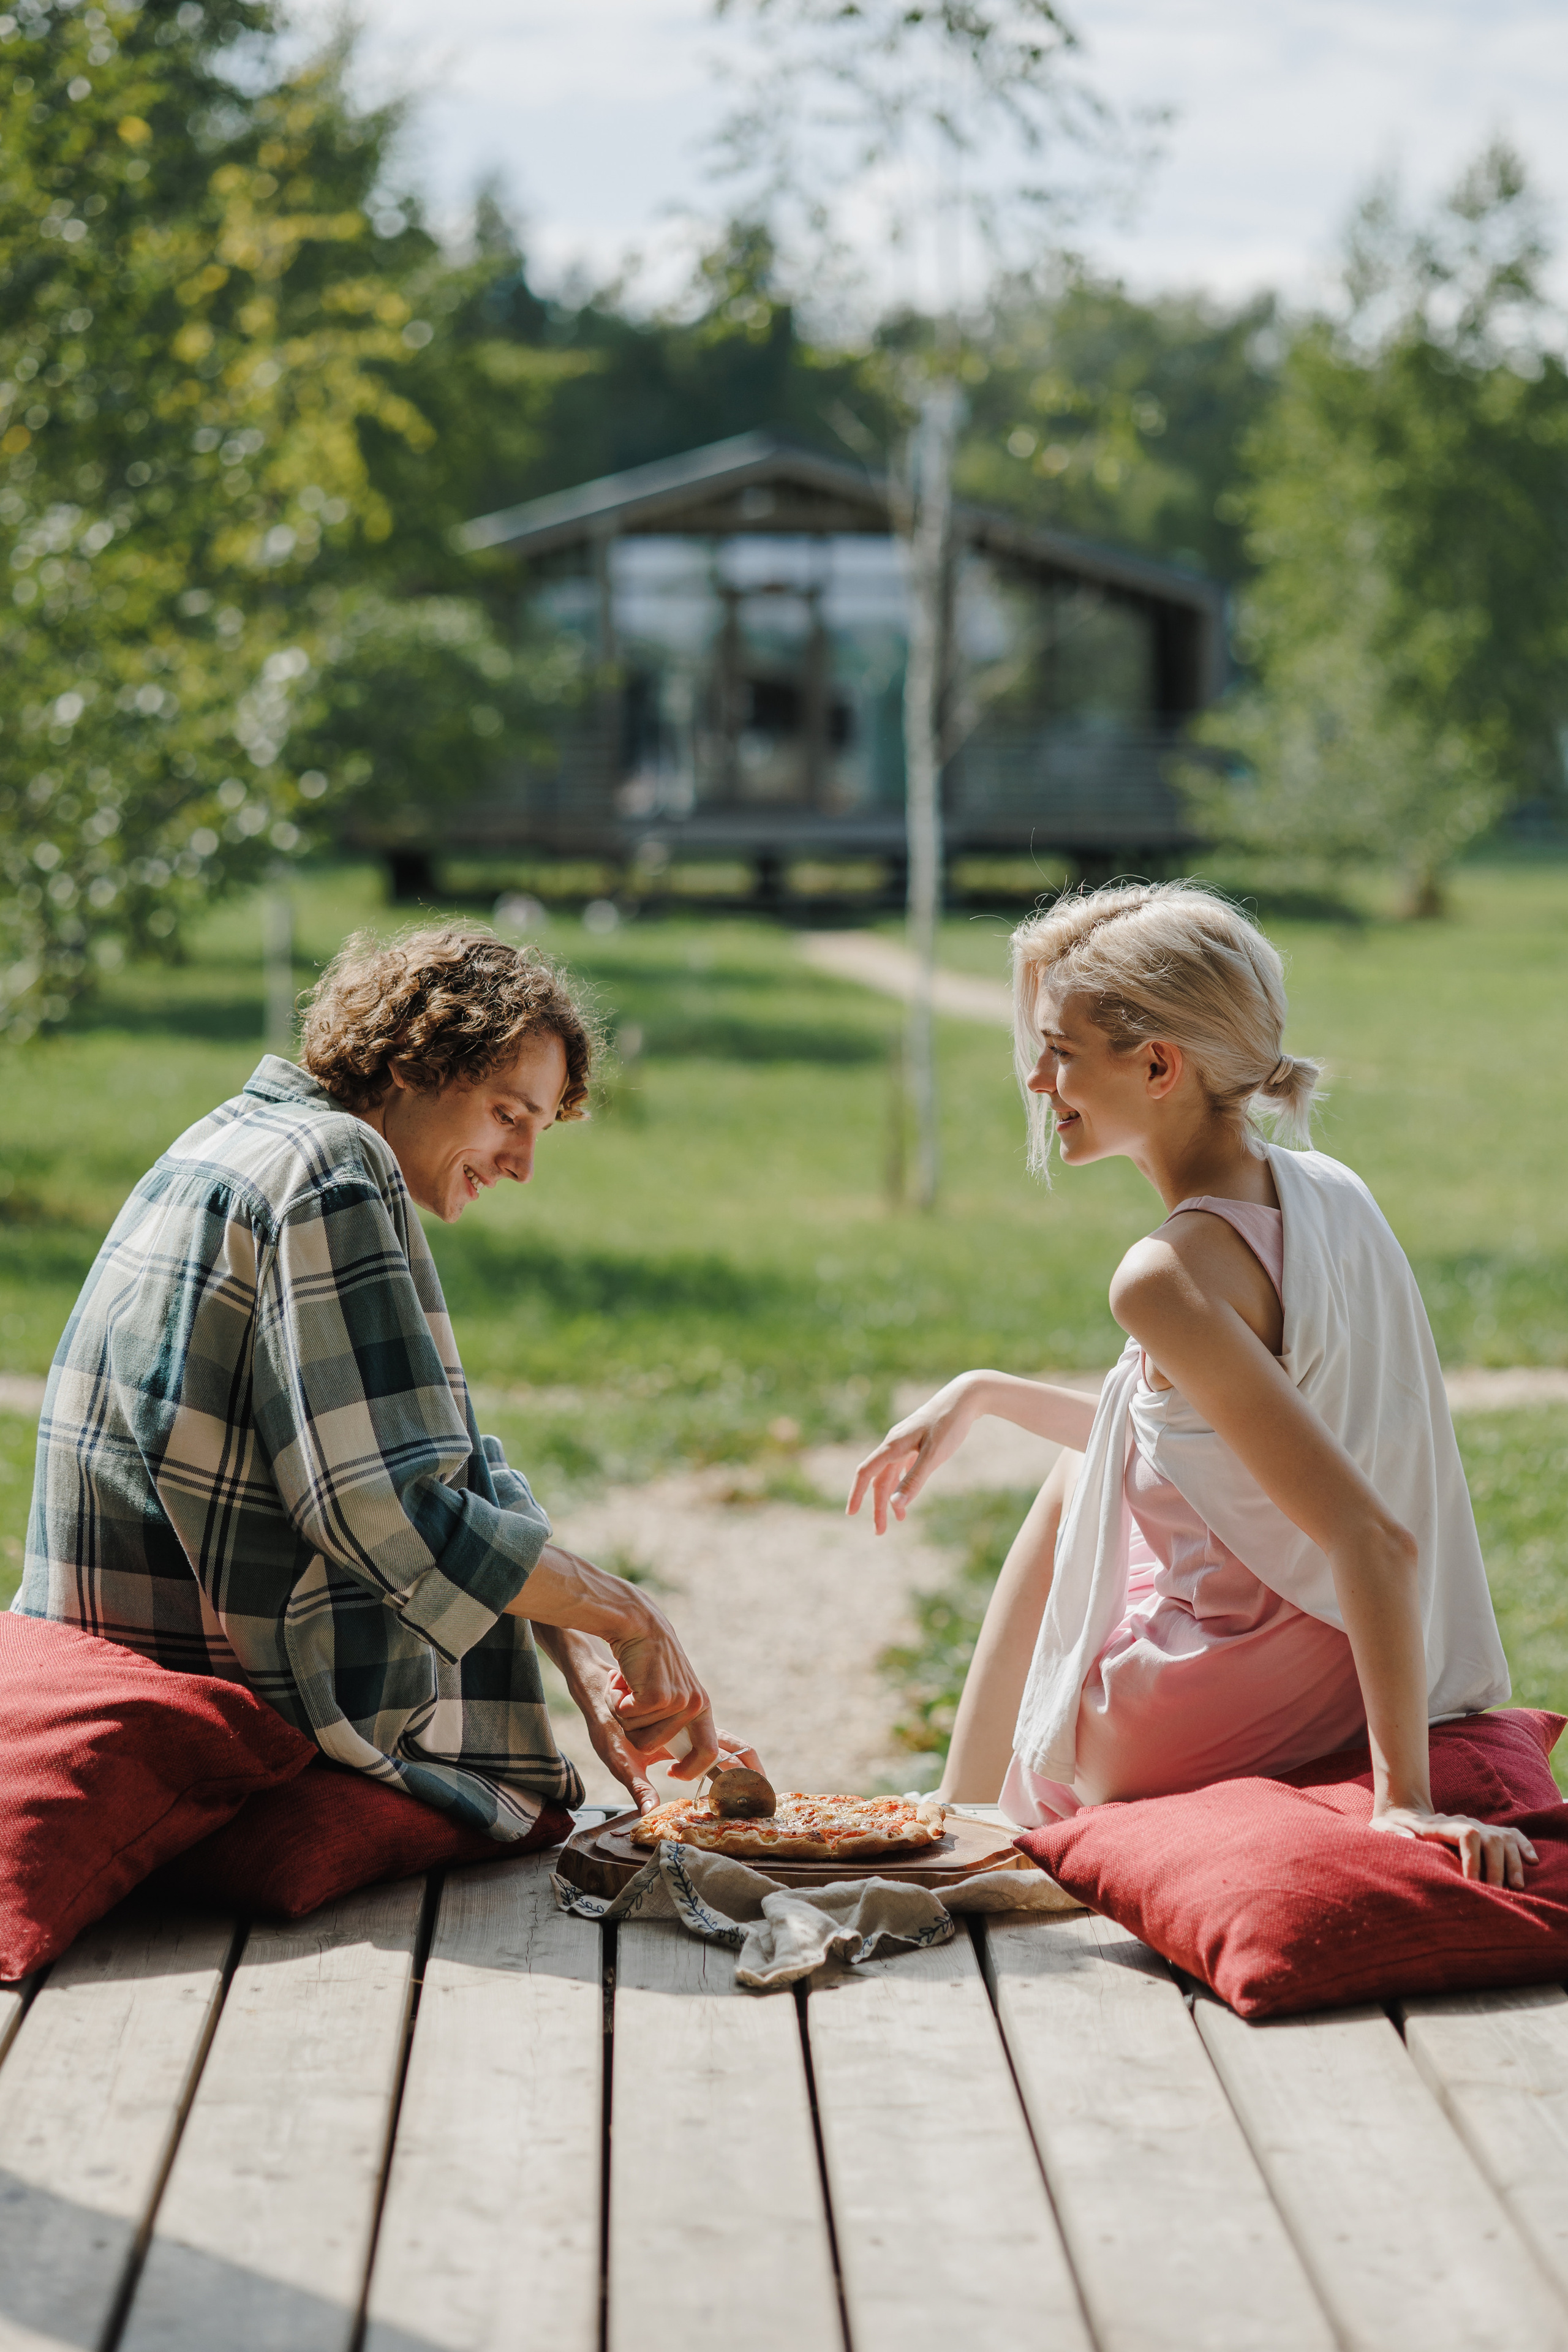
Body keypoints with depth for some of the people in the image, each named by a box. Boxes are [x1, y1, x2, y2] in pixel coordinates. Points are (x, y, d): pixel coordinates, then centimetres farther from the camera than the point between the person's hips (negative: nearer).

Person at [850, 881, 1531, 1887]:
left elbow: (1374, 1540, -32)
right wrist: (984, 1396, 18)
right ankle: (961, 1825, 42)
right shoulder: (1328, 1191, -1)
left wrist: (1405, 1794, -30)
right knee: (1077, 1481, 31)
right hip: (1333, 1690, 8)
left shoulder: (1171, 1277, -27)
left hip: (1197, 1736, -8)